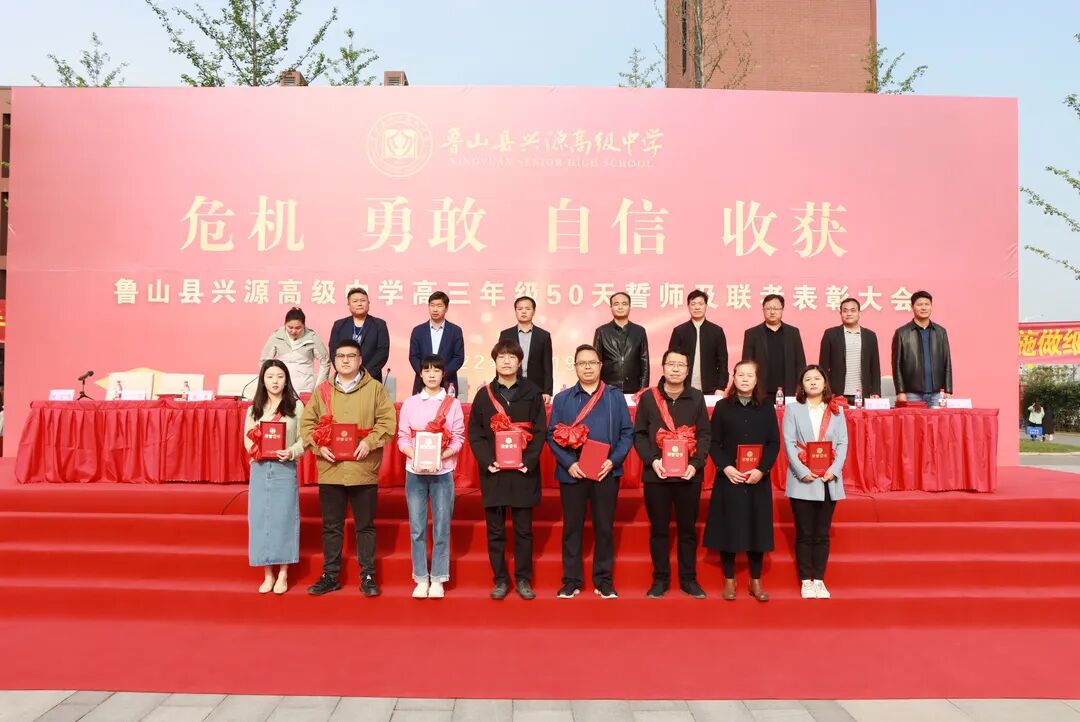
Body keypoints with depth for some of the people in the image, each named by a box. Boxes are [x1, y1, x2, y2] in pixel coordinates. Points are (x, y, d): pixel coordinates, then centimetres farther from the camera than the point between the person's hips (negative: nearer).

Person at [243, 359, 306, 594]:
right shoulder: (254, 408, 10)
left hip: (285, 470, -3)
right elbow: (247, 439, 8)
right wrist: (257, 449, -12)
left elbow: (304, 439, -3)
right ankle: (267, 575, 17)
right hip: (260, 469, 3)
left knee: (283, 518, 1)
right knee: (260, 519, 4)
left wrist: (291, 453, -20)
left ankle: (282, 575, 13)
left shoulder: (296, 407, 1)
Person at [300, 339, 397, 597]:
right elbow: (306, 423, 8)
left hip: (363, 470, -2)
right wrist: (319, 446, -7)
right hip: (330, 469, 2)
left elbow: (388, 421, -4)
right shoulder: (322, 390, 8)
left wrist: (369, 442, -16)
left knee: (365, 526, 8)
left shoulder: (375, 388, 1)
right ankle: (330, 576, 23)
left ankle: (368, 575, 18)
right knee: (331, 526, 11)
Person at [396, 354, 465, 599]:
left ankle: (437, 580, 12)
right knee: (417, 529, 3)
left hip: (442, 472, -1)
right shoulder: (410, 403, 6)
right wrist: (414, 455, -15)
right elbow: (402, 437, 4)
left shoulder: (453, 404, 3)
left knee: (441, 529, 1)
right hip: (414, 472, 1)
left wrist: (441, 455, -16)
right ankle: (421, 579, 14)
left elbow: (458, 439, 0)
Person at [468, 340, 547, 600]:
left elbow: (539, 432, 1)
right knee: (495, 530, 6)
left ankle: (523, 579, 17)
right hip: (493, 471, 1)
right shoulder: (484, 394, 6)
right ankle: (500, 579, 16)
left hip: (524, 471, -1)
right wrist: (487, 462, -11)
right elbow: (474, 434, 3)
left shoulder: (532, 393, 4)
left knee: (523, 529, 6)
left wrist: (529, 461, -12)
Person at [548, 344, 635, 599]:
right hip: (572, 473, 0)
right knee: (572, 527, 6)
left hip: (606, 472, 0)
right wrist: (568, 463, -12)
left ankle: (604, 580, 18)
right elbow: (552, 435, 1)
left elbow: (627, 433, 2)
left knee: (604, 527, 7)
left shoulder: (616, 397, 5)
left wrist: (613, 460, -12)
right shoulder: (561, 398, 5)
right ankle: (572, 580, 16)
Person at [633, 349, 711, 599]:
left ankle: (689, 579, 22)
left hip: (689, 474, 1)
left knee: (688, 528, 10)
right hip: (656, 474, 0)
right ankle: (660, 579, 19)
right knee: (658, 529, 8)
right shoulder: (648, 397, 0)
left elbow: (704, 435, 2)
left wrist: (696, 463, -11)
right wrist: (652, 460, -13)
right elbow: (639, 434, 0)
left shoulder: (696, 398, 3)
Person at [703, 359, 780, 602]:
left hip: (758, 479, 1)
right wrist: (726, 467, -14)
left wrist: (761, 469, -12)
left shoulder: (767, 407, 5)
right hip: (729, 477, -1)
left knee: (757, 527, 5)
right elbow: (713, 443, 0)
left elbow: (774, 443, 2)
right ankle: (729, 580, 15)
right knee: (728, 527, 2)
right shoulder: (722, 407, 2)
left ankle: (756, 582, 17)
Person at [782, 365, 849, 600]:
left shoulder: (836, 409, 9)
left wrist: (834, 469, -11)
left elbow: (843, 443, 4)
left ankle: (819, 580, 14)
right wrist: (803, 471, -14)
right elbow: (789, 443, -3)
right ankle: (806, 581, 10)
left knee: (822, 534, 6)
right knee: (804, 534, 3)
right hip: (802, 480, -1)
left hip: (829, 480, 2)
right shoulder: (793, 409, 4)